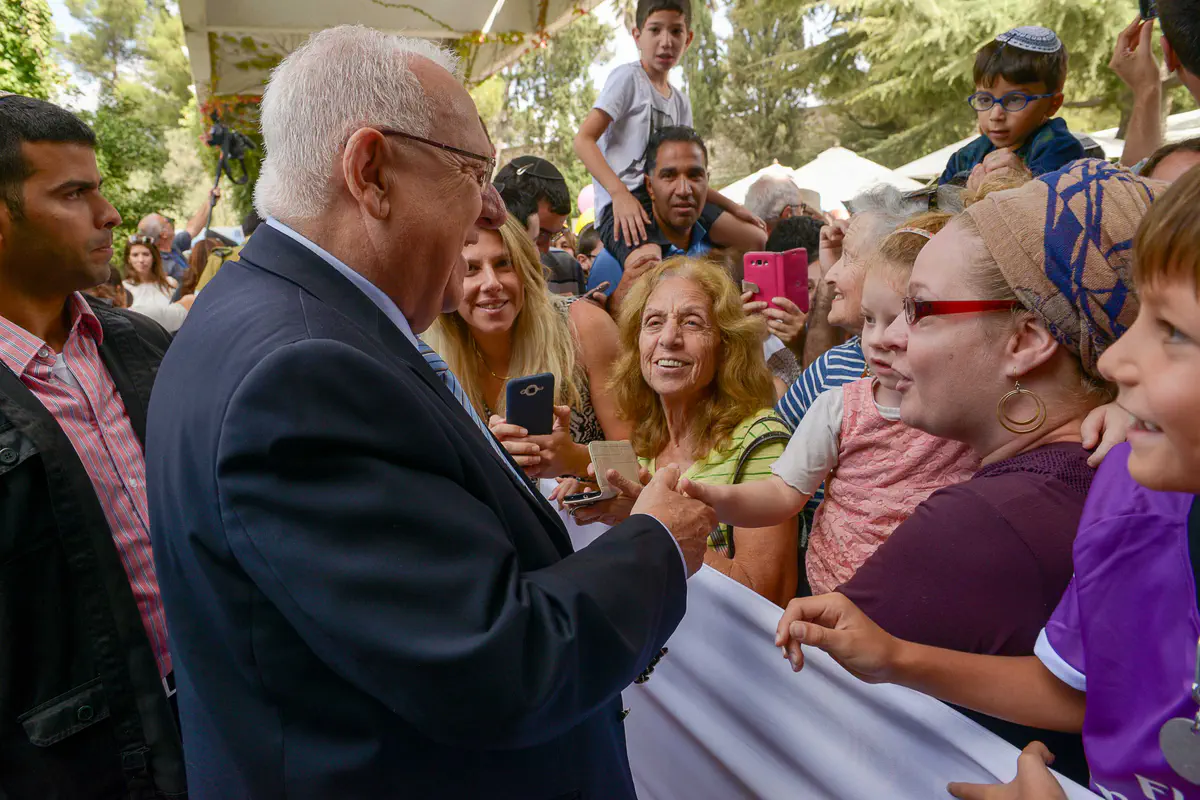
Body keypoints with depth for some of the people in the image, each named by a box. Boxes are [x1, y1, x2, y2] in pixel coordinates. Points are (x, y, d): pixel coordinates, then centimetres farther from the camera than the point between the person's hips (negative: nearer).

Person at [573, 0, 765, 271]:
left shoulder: (680, 102, 19)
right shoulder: (627, 77, -2)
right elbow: (584, 140, -12)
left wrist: (731, 207, 15)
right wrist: (620, 193, -25)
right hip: (624, 203, -8)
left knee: (757, 240, 7)